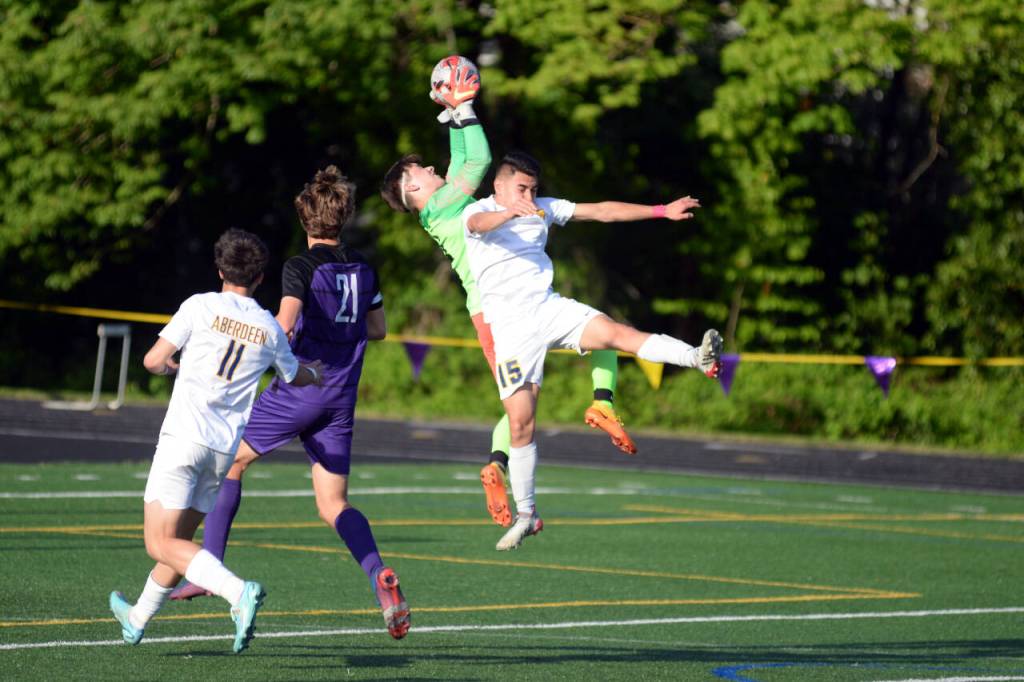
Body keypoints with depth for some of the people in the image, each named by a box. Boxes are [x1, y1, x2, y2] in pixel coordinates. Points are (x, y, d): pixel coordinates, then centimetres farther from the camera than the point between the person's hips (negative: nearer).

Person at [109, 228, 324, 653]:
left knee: (161, 544, -9)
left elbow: (153, 360, -5)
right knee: (180, 538, 20)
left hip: (184, 435, -5)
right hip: (225, 447, 6)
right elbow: (298, 377, 28)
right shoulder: (270, 329, 9)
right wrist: (316, 372, 52)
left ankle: (239, 592, -29)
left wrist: (171, 367, 19)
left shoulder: (201, 306, -3)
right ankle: (137, 620, 35)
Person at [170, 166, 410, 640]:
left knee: (229, 462, 14)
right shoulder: (364, 270, 9)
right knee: (333, 504, 5)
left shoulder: (301, 267, -9)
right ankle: (381, 579, -18)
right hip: (341, 398, 5)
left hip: (297, 388, -5)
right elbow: (377, 330, 20)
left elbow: (284, 325, -21)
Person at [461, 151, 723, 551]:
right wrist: (510, 212, -50)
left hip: (548, 306, 3)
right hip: (511, 326, -3)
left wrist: (663, 212, 12)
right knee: (520, 422, -5)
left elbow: (602, 212, 16)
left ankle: (700, 359, -46)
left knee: (616, 333, -26)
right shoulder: (478, 212, -1)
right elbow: (479, 223, -27)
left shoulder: (542, 209, 15)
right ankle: (525, 515, 8)